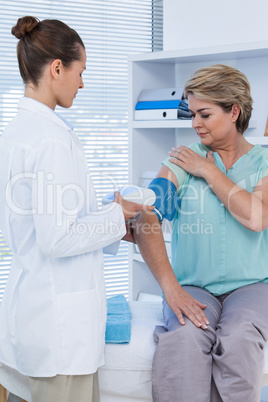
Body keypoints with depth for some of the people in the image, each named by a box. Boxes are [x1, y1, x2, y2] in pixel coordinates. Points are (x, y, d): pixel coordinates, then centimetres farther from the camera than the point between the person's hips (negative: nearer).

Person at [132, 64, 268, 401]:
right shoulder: (180, 163, 5)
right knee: (186, 337, -32)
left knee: (238, 338, -33)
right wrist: (170, 286, -20)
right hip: (193, 286, 1)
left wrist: (209, 170, -6)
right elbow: (145, 222, -8)